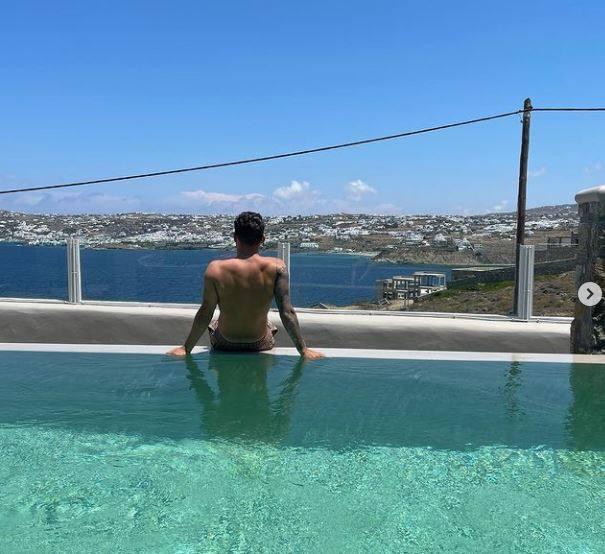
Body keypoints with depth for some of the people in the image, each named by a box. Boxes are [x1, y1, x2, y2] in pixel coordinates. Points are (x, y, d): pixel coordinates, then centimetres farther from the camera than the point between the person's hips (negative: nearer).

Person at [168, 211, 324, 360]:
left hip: (224, 344, 0)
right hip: (260, 344, 1)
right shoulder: (276, 267, -22)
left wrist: (186, 348, -3)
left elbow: (205, 314, -16)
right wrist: (304, 350, -11)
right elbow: (287, 313, -21)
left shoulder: (216, 269, -23)